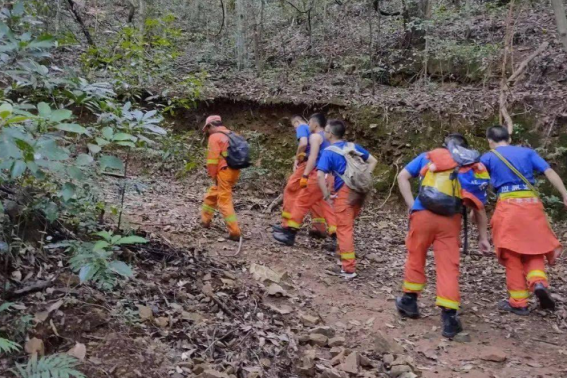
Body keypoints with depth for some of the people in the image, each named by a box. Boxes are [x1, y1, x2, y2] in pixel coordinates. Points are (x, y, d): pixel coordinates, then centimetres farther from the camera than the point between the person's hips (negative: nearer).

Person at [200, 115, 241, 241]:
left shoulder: (215, 137, -8)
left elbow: (212, 158, -12)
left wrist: (213, 175, -3)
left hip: (224, 172, -9)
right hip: (234, 171, 9)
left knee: (225, 202, -5)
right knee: (211, 195, 25)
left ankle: (235, 232, -9)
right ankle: (205, 220, 38)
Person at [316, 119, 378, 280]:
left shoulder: (328, 152, -5)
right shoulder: (353, 147, 12)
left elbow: (320, 175, -19)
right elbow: (373, 161, 18)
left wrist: (326, 194, -9)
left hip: (344, 193, -6)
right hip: (358, 191, 6)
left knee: (344, 229, -1)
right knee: (347, 226, 25)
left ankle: (349, 268, -1)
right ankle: (345, 256, 38)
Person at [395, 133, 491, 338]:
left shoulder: (429, 156, 17)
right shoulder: (473, 169, 18)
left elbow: (402, 177, 9)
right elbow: (479, 207, 17)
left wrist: (411, 205, 6)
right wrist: (483, 237, 21)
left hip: (423, 213, 0)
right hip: (450, 219, 0)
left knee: (415, 257, 19)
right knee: (448, 266, 4)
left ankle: (409, 300, 31)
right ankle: (449, 317, 1)